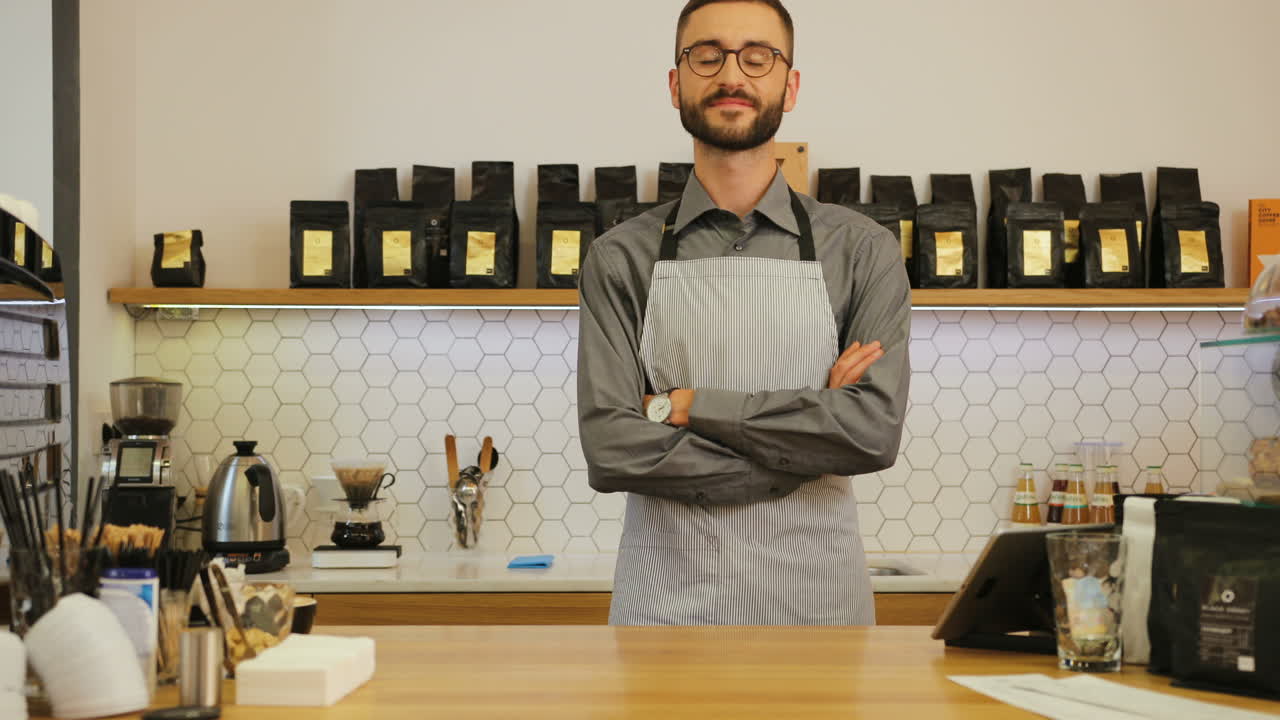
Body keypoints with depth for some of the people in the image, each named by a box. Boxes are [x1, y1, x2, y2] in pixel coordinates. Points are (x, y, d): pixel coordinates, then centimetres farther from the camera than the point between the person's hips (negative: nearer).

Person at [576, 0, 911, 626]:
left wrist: (687, 406, -13)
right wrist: (804, 450, -13)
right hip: (664, 603, 0)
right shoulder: (621, 259, 0)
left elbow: (875, 430, -13)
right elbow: (611, 450, -11)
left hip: (814, 599, 0)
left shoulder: (861, 252, 1)